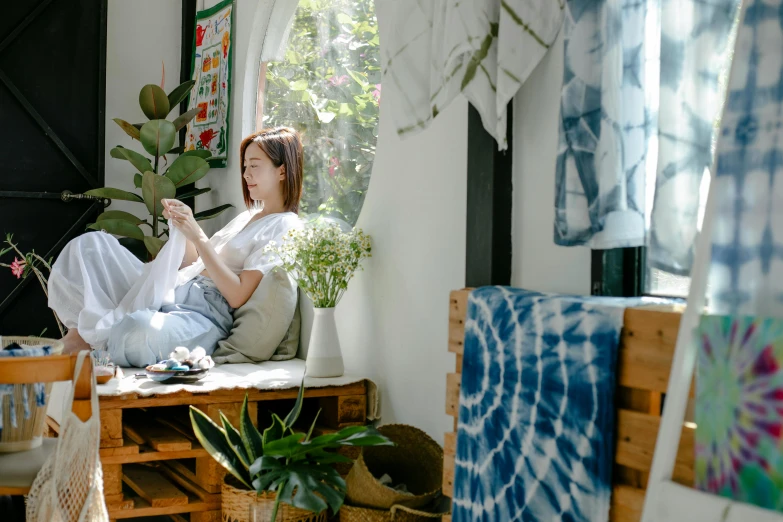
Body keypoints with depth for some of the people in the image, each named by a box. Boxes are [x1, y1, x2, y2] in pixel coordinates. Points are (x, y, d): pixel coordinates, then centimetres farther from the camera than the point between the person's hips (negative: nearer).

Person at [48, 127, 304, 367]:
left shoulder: (286, 228, -6)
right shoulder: (247, 217, 22)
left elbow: (237, 296, -15)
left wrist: (197, 235, -14)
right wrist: (180, 227, 3)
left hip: (204, 316, -9)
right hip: (172, 292, 9)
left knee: (140, 329, -41)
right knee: (91, 244, 0)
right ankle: (82, 332, -13)